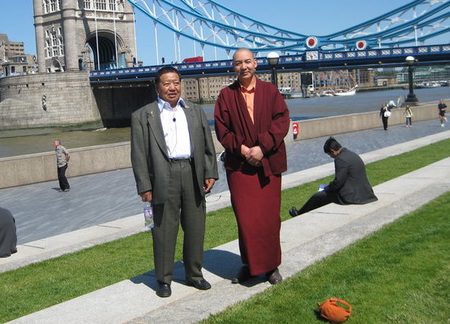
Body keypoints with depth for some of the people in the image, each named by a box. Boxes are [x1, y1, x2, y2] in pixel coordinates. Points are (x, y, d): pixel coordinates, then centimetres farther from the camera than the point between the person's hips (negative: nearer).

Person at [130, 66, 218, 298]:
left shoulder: (196, 112, 15)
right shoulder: (143, 116, 3)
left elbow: (208, 146, 14)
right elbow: (139, 154, -1)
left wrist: (210, 173, 5)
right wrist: (144, 186, -7)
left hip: (193, 174, 4)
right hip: (164, 177, -3)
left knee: (195, 228, 10)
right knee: (164, 229, 2)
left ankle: (194, 274, 26)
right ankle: (163, 279, 15)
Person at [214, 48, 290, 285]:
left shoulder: (271, 91, 5)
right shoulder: (226, 95, 5)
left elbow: (282, 121, -3)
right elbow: (222, 129, 1)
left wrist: (263, 147, -14)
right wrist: (241, 148, -12)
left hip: (269, 163, 0)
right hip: (239, 165, 0)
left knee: (269, 217, 6)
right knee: (245, 219, 0)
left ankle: (271, 265, 19)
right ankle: (249, 265, 15)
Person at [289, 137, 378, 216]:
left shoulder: (341, 159, -18)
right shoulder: (352, 154, 13)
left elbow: (338, 182, -18)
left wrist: (327, 188, 1)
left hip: (352, 196, -10)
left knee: (318, 196, 3)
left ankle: (299, 214, 24)